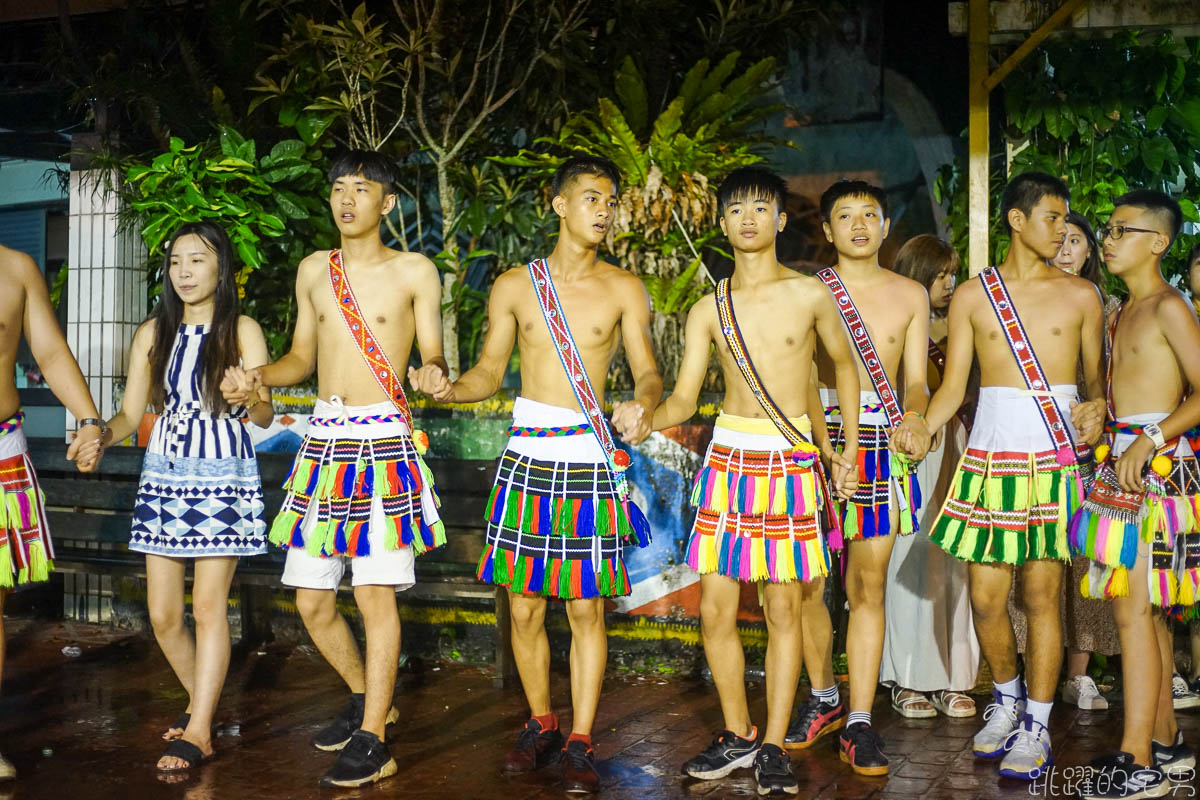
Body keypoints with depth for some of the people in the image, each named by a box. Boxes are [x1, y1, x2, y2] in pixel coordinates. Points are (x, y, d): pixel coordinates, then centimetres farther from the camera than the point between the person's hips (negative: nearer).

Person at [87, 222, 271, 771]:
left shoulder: (241, 331, -1)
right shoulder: (153, 334, 9)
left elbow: (264, 414, -7)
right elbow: (130, 413, 9)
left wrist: (250, 399, -30)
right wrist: (100, 436, -11)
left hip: (223, 478, -4)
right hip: (165, 476, 4)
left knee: (208, 605, -6)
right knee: (161, 614, 6)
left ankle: (198, 732, 1)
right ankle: (201, 699, 30)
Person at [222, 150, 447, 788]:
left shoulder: (414, 272, 1)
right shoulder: (313, 270, 13)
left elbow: (433, 359, 3)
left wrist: (433, 378, -19)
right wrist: (256, 377, 2)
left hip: (384, 440, -5)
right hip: (324, 441, 5)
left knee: (375, 592, -6)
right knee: (310, 601, 7)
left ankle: (371, 741, 4)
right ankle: (367, 697, 31)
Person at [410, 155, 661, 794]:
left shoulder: (623, 289, 5)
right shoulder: (514, 286, 8)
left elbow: (647, 370, 0)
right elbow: (490, 371, 12)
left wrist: (642, 407, -23)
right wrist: (448, 389, -9)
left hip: (591, 461, -1)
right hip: (526, 458, 2)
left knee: (586, 609, 0)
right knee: (524, 607, 6)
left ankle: (580, 742, 11)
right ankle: (541, 724, 25)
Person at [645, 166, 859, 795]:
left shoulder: (810, 295, 1)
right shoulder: (708, 310, 5)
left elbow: (844, 366, 15)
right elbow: (683, 399, 2)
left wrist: (849, 448, 13)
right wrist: (643, 421, -19)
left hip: (792, 461, -2)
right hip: (728, 456, 2)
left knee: (784, 608, 0)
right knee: (715, 609, 2)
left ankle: (772, 747, 10)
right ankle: (737, 735, 19)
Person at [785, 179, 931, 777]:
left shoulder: (910, 295, 10)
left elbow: (915, 380, 8)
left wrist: (916, 416, -14)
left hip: (883, 445, 0)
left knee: (868, 584, -2)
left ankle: (858, 723, 2)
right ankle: (823, 697, 24)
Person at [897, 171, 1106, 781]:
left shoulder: (1080, 296, 8)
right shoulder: (972, 296, 8)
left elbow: (1097, 377, 13)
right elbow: (951, 388, 7)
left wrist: (1096, 408, -10)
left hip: (1054, 461, -1)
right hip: (990, 459, 1)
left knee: (1041, 594, -1)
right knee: (985, 597, 2)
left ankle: (1035, 726, 10)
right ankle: (1006, 697, 27)